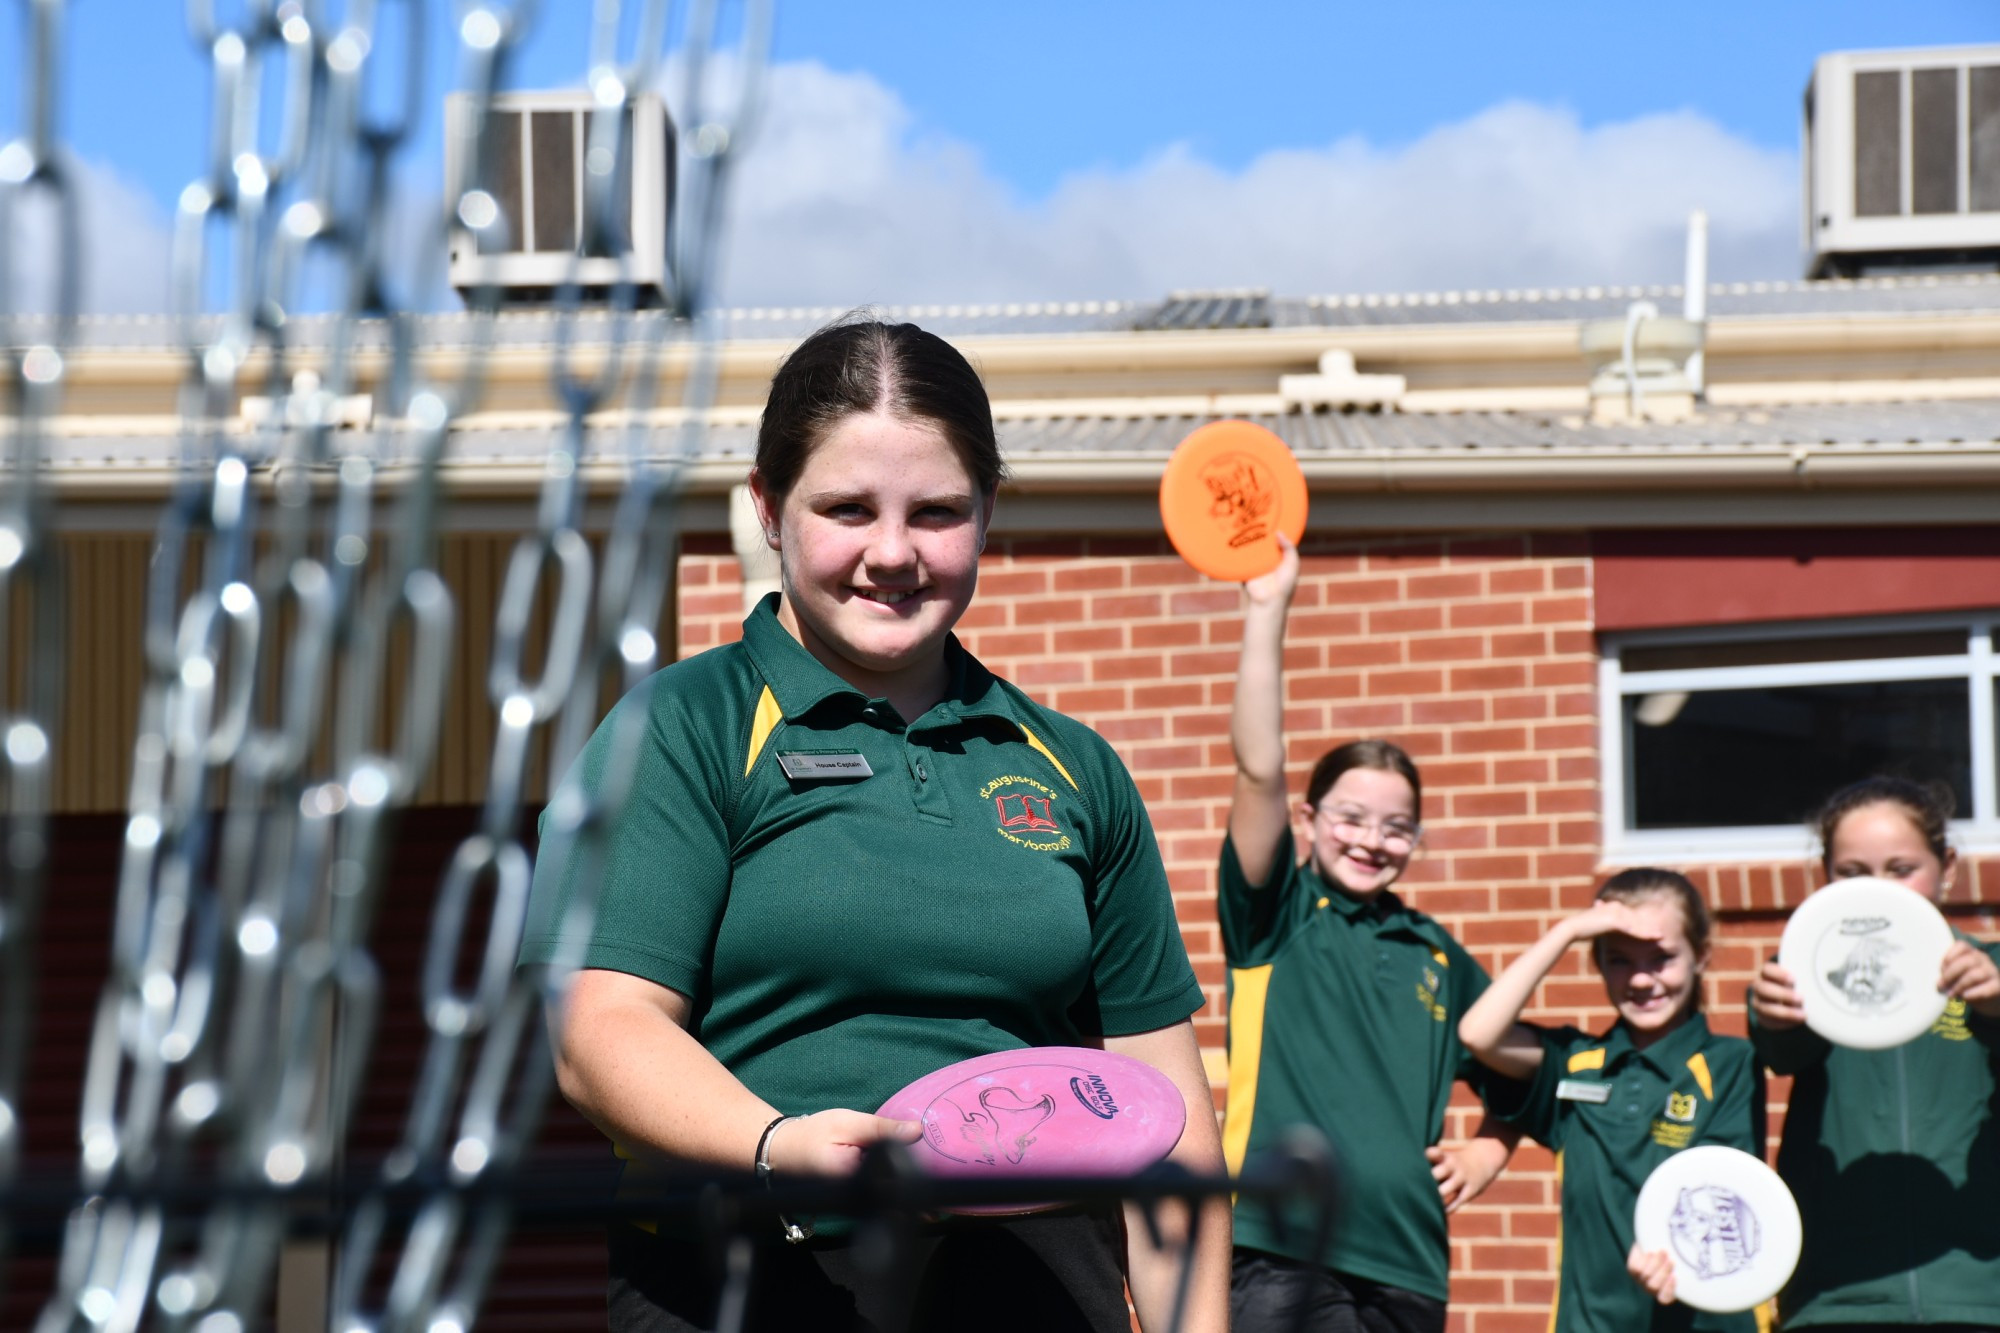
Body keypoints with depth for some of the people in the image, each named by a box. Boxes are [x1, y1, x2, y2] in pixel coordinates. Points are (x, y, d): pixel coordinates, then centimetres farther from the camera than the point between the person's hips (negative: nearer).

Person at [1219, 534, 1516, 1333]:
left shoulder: (1435, 956, 18)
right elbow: (1259, 770, -9)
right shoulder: (1276, 916, 5)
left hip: (1406, 1266, 5)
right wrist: (1266, 610, -15)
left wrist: (1489, 1150, 13)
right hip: (1283, 1258, -5)